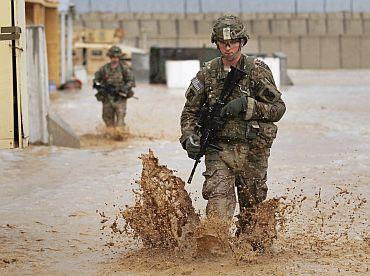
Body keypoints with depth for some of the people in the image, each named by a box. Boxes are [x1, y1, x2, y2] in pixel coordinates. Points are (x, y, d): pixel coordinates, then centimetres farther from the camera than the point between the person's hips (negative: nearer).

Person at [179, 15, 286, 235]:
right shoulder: (208, 73, 5)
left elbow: (278, 109, -3)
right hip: (219, 149, 0)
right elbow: (190, 110, 13)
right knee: (218, 200, -18)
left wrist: (247, 105, -17)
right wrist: (189, 137, -4)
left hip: (252, 150, 0)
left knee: (252, 205, 10)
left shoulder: (258, 71, -1)